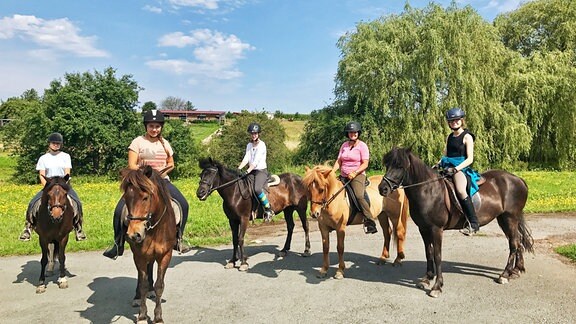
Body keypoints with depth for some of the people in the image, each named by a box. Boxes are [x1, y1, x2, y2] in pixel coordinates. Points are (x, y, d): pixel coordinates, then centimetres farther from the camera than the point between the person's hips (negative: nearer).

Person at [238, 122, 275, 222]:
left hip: (262, 170, -8)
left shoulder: (261, 145, -9)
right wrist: (239, 169, -15)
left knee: (257, 189, -31)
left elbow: (256, 161, -18)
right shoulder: (249, 145, 12)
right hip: (251, 171, 8)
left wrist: (248, 171, -28)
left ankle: (269, 210, -15)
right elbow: (246, 158, 1)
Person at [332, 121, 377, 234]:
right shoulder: (344, 145, 14)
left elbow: (365, 164, -8)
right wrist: (332, 172, -6)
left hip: (358, 175, -6)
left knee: (359, 196, -29)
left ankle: (370, 222, -26)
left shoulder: (362, 146, -1)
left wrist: (355, 172, -22)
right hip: (343, 176, 6)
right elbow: (338, 161, 10)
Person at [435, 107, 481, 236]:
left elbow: (470, 159, -9)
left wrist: (456, 169, -21)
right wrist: (438, 164, 4)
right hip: (449, 168, 8)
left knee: (460, 191, -32)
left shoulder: (467, 137, -2)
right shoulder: (450, 137, 18)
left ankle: (473, 223, -26)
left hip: (462, 168, -8)